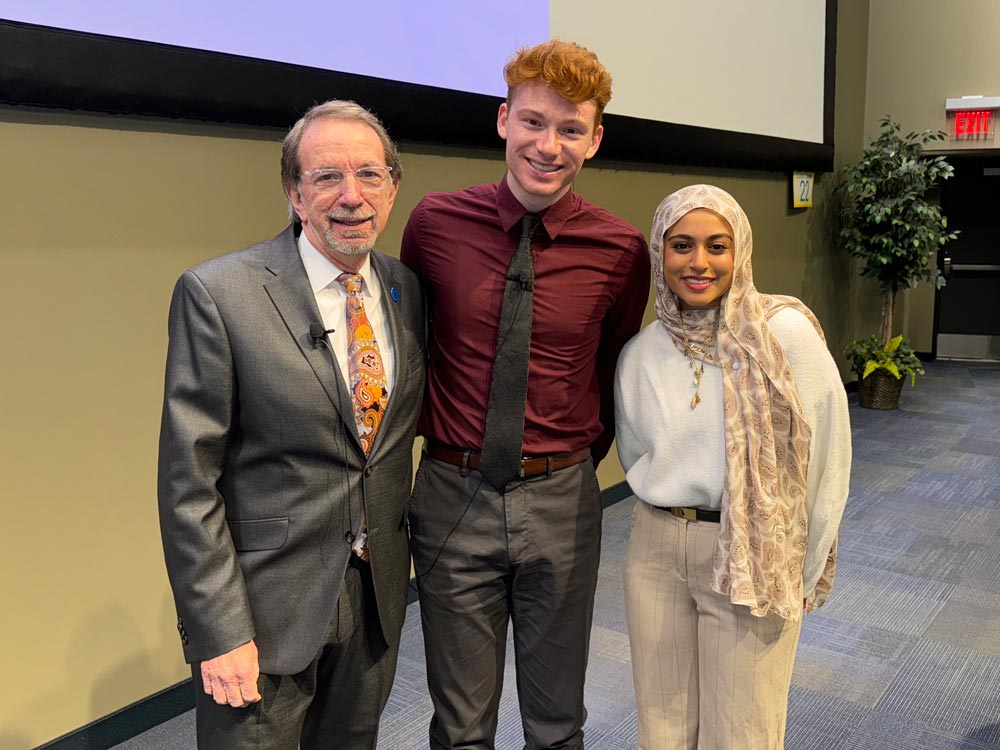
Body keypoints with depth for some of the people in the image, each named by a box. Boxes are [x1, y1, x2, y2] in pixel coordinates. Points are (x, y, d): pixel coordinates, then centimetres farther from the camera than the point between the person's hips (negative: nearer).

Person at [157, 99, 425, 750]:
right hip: (266, 605, -5)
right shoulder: (217, 294, -15)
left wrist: (398, 546, 8)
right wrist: (219, 632, -15)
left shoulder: (408, 290, 1)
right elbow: (189, 481, -15)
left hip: (378, 595, 5)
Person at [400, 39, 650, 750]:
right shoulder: (436, 222, -6)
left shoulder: (621, 249, -7)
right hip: (452, 496, 0)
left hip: (561, 503, 1)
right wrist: (429, 432, 4)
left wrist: (580, 462, 7)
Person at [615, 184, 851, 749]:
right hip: (656, 553, 4)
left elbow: (826, 453, -8)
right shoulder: (640, 353, 1)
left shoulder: (785, 331, -12)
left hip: (753, 557, -3)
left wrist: (802, 568, -4)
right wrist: (668, 515, 10)